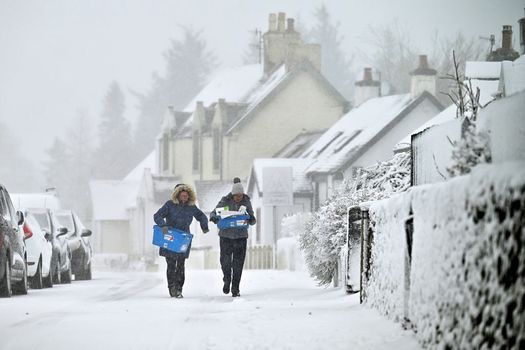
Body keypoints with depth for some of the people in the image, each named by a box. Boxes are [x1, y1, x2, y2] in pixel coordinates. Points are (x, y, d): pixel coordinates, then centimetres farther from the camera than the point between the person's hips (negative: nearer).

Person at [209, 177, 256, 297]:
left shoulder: (246, 202, -3)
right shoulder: (225, 201, -7)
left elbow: (252, 220, 1)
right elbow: (213, 212, -2)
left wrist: (251, 219, -24)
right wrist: (214, 217, -26)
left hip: (241, 236, 0)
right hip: (226, 235, 0)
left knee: (238, 263, -2)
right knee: (225, 260, -2)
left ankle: (235, 288, 8)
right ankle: (227, 281, 26)